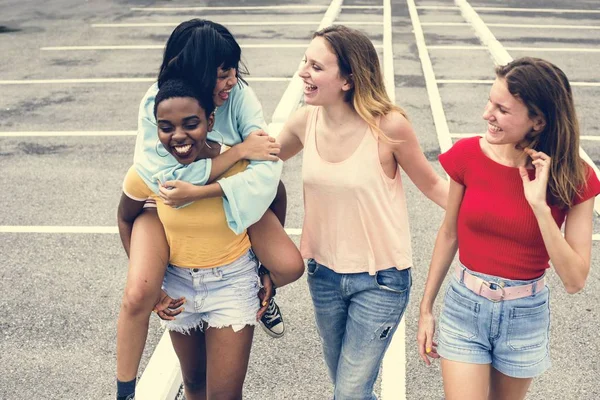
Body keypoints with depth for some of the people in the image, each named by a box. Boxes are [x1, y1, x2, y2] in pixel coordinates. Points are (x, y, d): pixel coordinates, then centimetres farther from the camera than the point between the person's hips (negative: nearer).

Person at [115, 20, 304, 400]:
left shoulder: (239, 95, -22)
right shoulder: (155, 106, -24)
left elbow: (267, 167, -32)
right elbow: (174, 177, -33)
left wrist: (199, 192, -42)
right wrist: (239, 150, -31)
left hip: (230, 197, 2)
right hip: (167, 205, -2)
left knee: (290, 266, -15)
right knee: (138, 295, -23)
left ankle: (261, 290, 26)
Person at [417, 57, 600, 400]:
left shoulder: (572, 177, -14)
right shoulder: (468, 155, -13)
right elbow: (449, 234, 0)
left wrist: (539, 205, -26)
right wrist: (426, 309, 5)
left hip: (525, 317, 1)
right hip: (465, 307, 0)